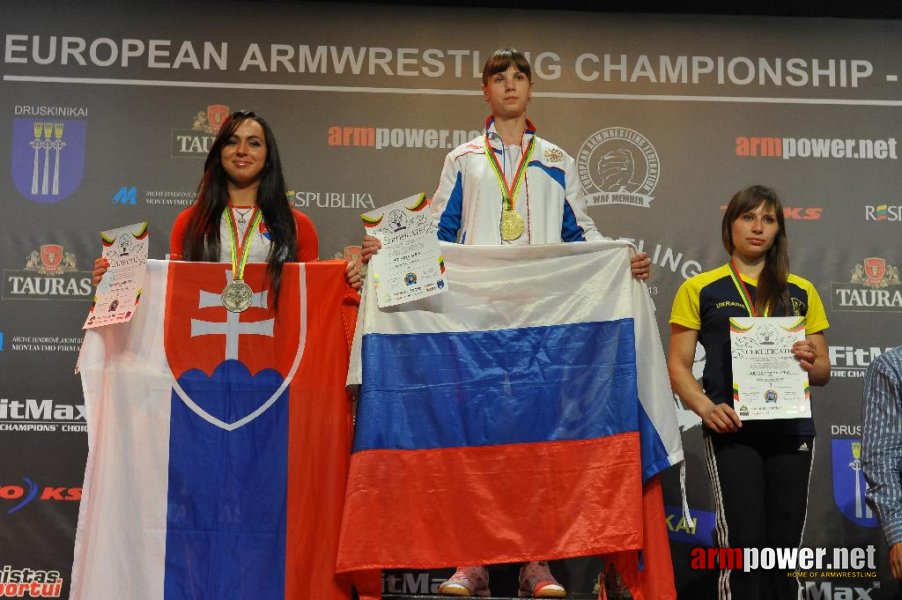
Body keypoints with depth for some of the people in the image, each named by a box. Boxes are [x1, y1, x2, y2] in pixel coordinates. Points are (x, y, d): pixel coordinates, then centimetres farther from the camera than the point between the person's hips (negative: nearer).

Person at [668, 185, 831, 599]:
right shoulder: (700, 289, 5)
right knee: (743, 542, -7)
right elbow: (678, 365, 2)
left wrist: (811, 363, -9)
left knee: (784, 545, 7)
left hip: (792, 430, 3)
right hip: (732, 431, -3)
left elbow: (824, 370, 14)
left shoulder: (801, 292, 13)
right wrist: (707, 408, -15)